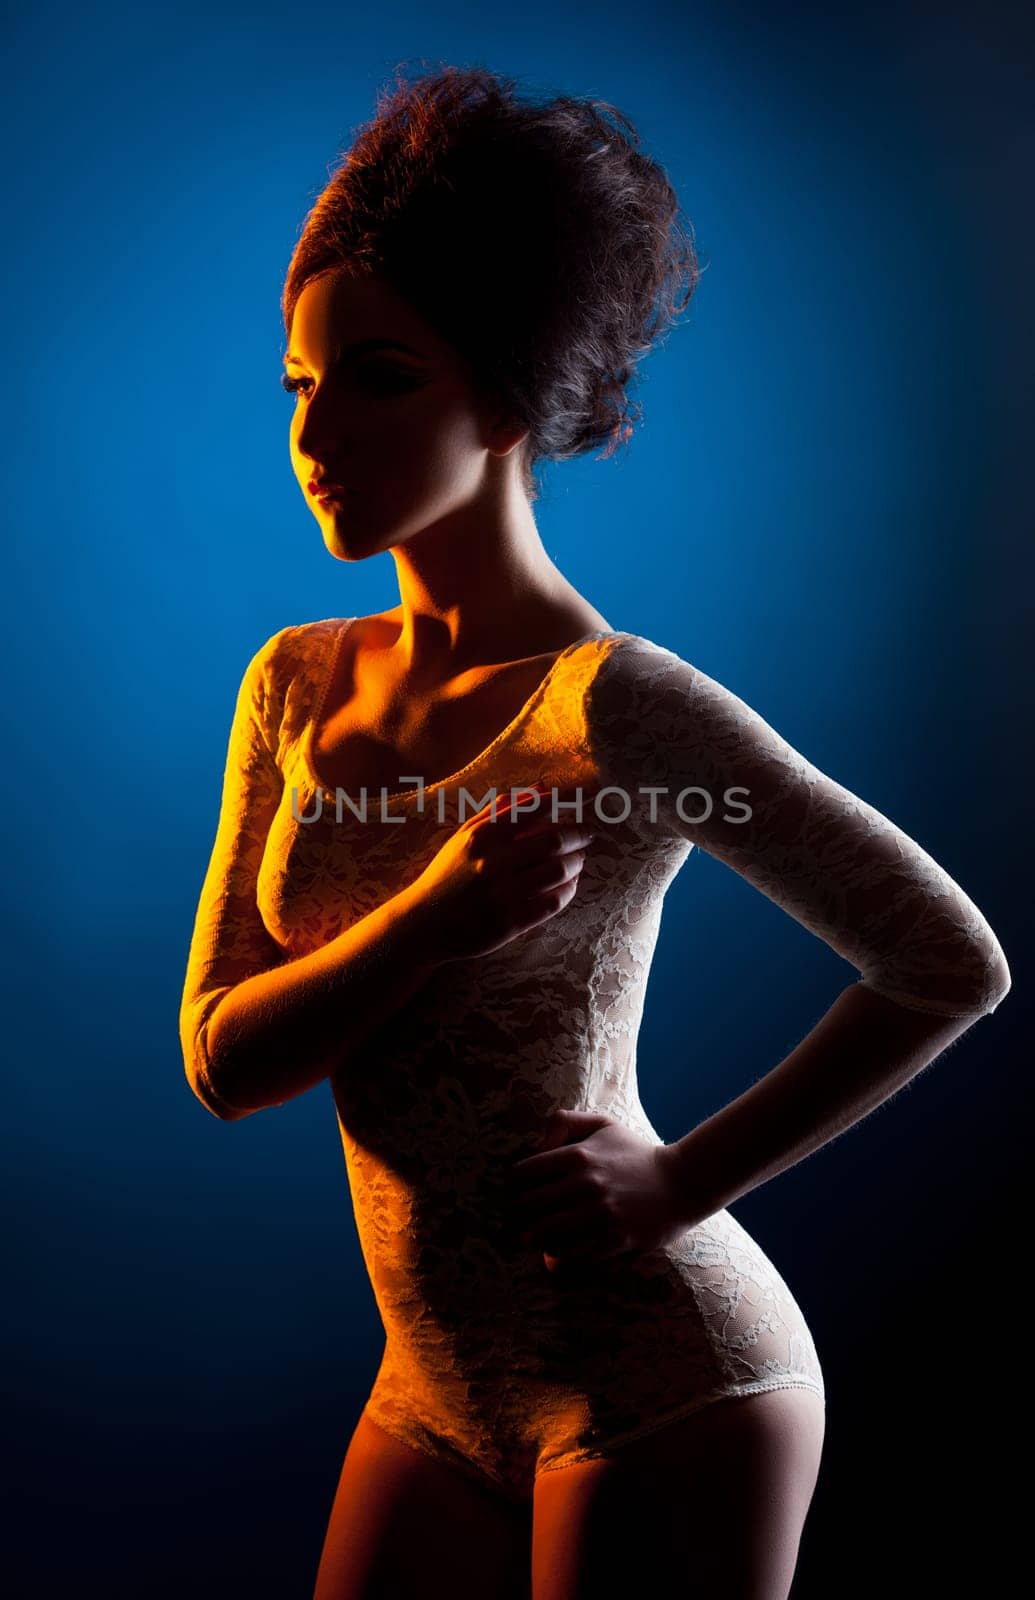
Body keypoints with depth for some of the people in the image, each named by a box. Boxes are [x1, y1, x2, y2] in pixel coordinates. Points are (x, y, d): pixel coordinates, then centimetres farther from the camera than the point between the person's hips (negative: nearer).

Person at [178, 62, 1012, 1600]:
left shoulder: (615, 700, -19)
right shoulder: (297, 684, 0)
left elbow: (954, 966, -16)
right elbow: (223, 1058, -4)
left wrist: (688, 1182, -13)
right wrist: (438, 915, -20)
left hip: (661, 1392, -5)